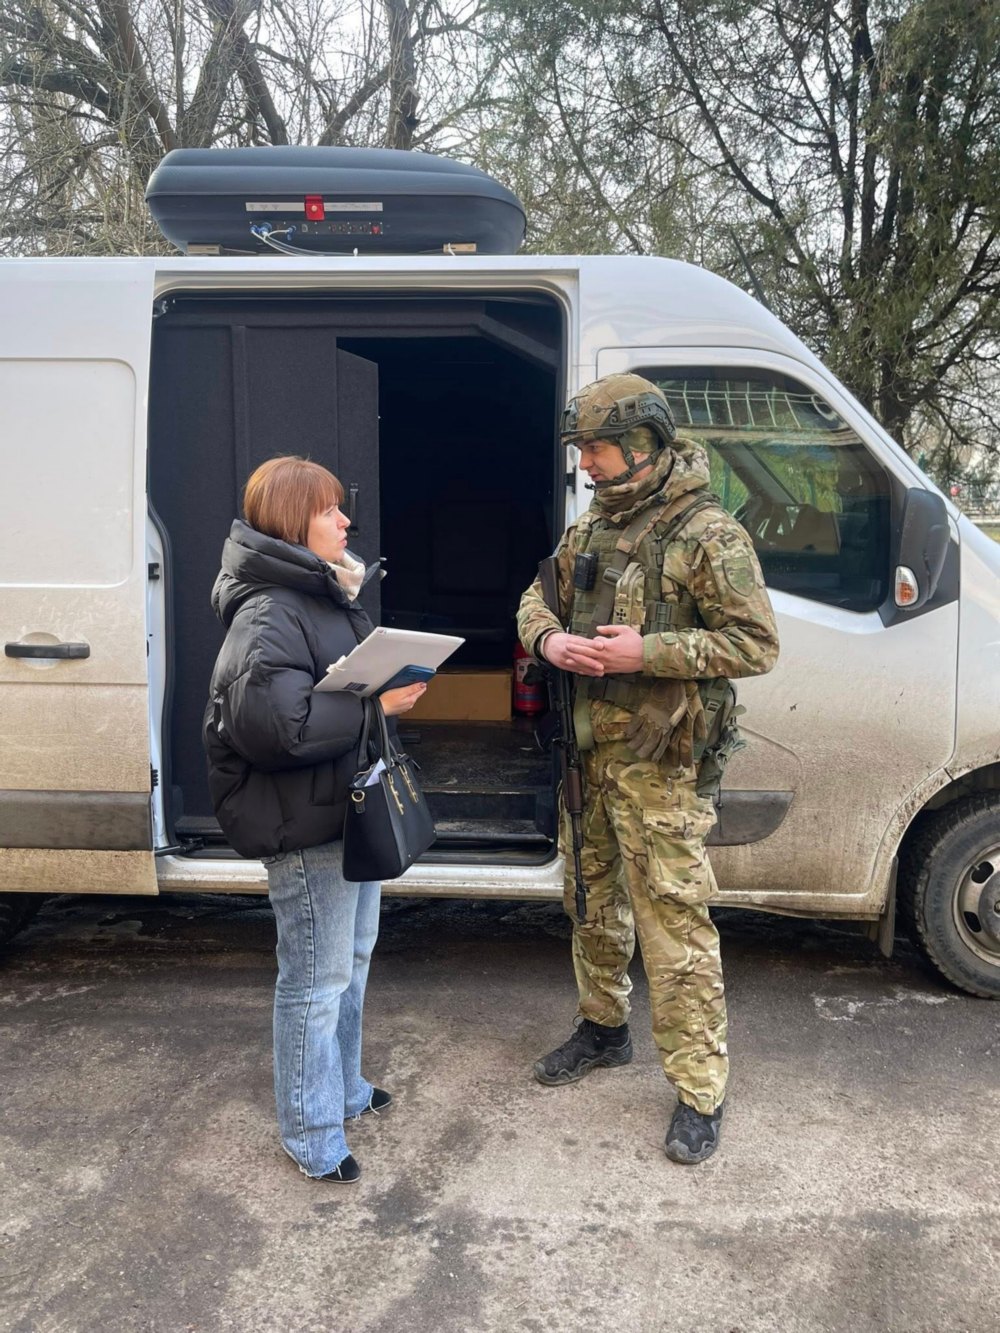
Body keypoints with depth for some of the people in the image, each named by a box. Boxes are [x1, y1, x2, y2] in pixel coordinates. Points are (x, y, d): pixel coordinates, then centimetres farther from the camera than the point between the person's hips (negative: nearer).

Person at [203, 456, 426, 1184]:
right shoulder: (268, 615, -20)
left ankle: (343, 1088, 42)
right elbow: (272, 722, -31)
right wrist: (376, 705, -25)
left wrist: (395, 683, 6)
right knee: (317, 980, 2)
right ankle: (313, 1136, 20)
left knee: (353, 960, 23)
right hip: (306, 827, -10)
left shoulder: (329, 596, 12)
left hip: (354, 809, 10)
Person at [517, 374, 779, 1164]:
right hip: (589, 754, 8)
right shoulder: (592, 529, 9)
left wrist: (647, 652, -24)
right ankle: (604, 1028, 42)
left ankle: (701, 1093, 11)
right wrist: (548, 639, -8)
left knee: (675, 928, -3)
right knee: (594, 905, 21)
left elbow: (757, 644, -16)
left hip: (660, 768, -8)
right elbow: (536, 601, 17)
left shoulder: (708, 536, -14)